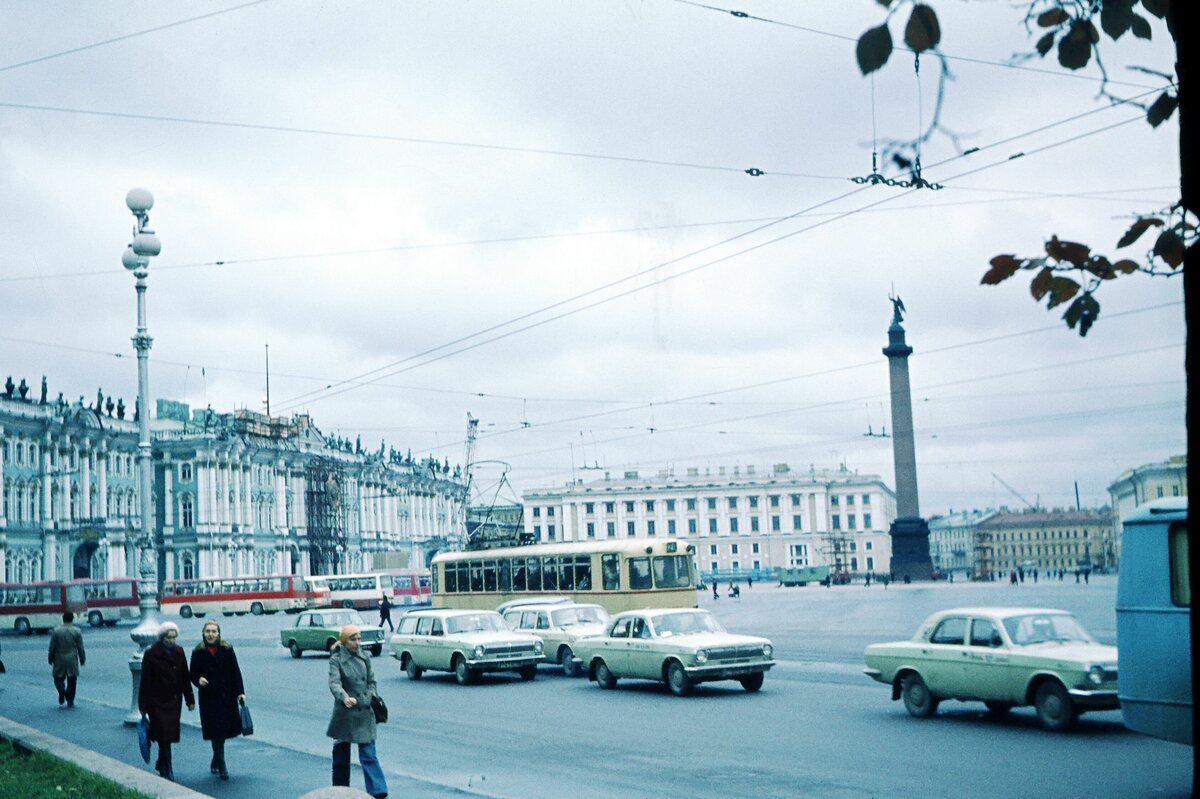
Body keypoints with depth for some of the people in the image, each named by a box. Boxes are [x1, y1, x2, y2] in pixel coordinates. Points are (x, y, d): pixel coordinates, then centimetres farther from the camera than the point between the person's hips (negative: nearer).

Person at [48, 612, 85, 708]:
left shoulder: (56, 630, -5)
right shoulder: (77, 631, -3)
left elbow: (52, 647, -2)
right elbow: (80, 648, 1)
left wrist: (50, 659, 10)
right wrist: (82, 659, 12)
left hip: (59, 660, -1)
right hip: (72, 660, 1)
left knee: (58, 678, 13)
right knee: (72, 680, 9)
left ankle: (61, 689, -17)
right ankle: (70, 701, 8)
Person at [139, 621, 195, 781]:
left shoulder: (178, 652, 4)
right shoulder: (151, 653, -10)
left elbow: (185, 677, 10)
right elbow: (145, 680, -8)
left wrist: (190, 700, 10)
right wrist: (143, 706, -9)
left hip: (174, 700, 5)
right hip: (158, 701, -5)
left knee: (169, 733, 9)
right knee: (164, 733, -8)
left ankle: (161, 764, 27)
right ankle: (166, 769, -2)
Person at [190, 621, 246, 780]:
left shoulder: (227, 650, 0)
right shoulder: (198, 652, -1)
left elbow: (235, 672, 1)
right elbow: (192, 673, 5)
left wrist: (240, 692, -4)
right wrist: (198, 680, -17)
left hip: (227, 695, 1)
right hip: (208, 697, -1)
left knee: (224, 729, 7)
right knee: (216, 730, -3)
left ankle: (215, 762, 27)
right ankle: (221, 766, 3)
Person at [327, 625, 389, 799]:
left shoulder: (364, 658, 6)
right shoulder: (336, 659, -9)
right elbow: (334, 683, -23)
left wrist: (371, 697, -1)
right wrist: (344, 698, -41)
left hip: (365, 713, 3)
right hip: (344, 714, -3)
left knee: (369, 755, -4)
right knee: (341, 755, 10)